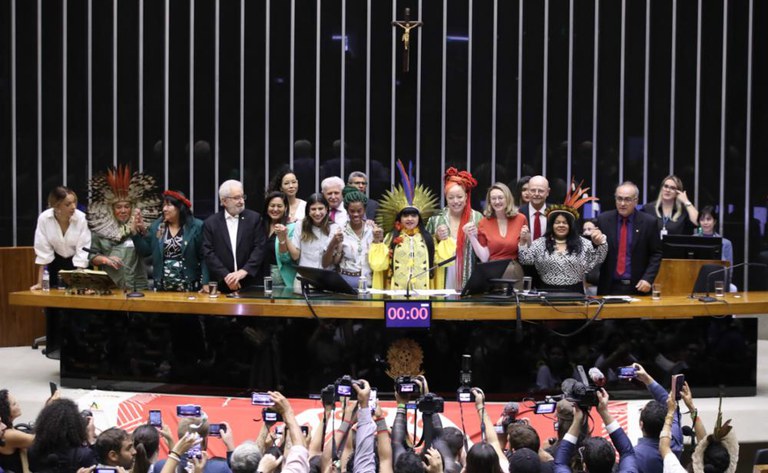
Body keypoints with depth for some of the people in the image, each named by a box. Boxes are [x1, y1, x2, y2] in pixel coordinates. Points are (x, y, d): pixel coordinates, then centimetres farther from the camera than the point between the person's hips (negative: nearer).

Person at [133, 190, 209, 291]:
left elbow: (204, 257, -6)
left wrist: (205, 283, -13)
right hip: (162, 287, 4)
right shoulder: (156, 226, 8)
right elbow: (145, 251, 9)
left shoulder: (196, 226, -3)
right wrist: (140, 231, -3)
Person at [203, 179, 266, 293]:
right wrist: (226, 276, -13)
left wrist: (243, 271, -13)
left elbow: (260, 248, -2)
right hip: (222, 286, 0)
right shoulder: (210, 223, 4)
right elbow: (209, 253, -2)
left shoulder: (254, 218, 5)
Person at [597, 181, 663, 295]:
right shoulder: (603, 220, 1)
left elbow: (656, 254, 2)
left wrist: (648, 278, -9)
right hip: (609, 287, 1)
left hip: (638, 287, -1)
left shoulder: (648, 222, -2)